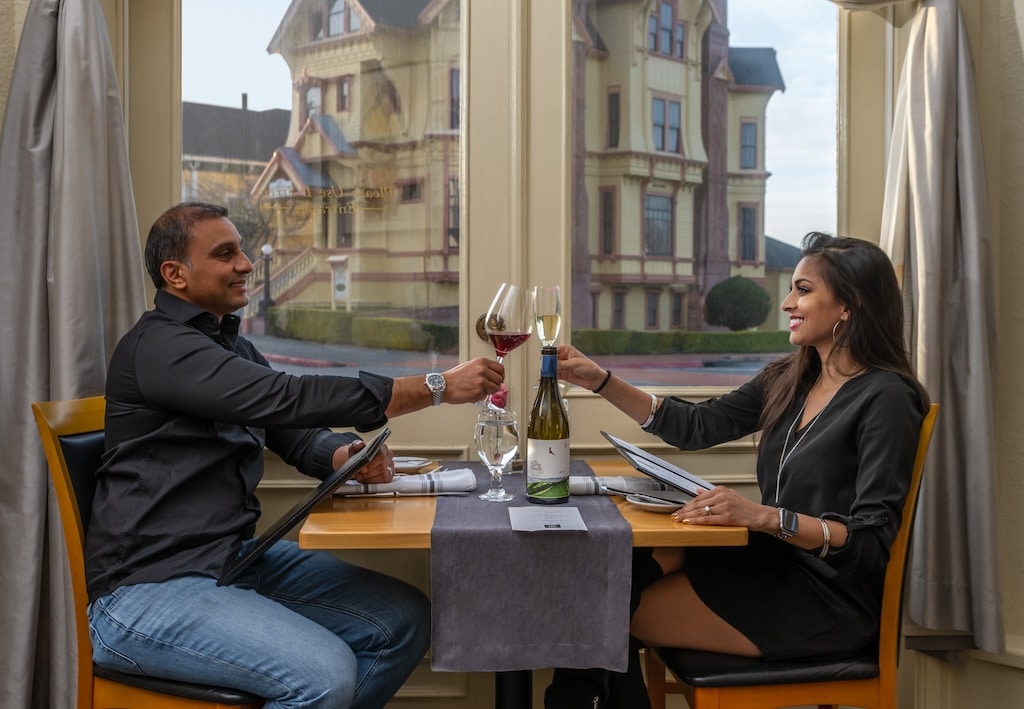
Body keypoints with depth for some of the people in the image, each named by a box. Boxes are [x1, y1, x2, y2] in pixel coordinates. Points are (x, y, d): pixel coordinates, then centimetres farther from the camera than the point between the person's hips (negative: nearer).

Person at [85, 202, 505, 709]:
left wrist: (346, 457, -10)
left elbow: (294, 433, 15)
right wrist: (439, 387, -22)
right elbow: (286, 399, -24)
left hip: (238, 555, 9)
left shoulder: (232, 347, 17)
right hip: (149, 588, -9)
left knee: (405, 620, -3)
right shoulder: (159, 346, -14)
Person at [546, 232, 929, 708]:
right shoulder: (789, 379, 9)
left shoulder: (886, 399, -14)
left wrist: (765, 516, -32)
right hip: (772, 561, 7)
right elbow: (696, 427, 13)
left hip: (826, 600, -7)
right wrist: (600, 381, 6)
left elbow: (873, 540, -19)